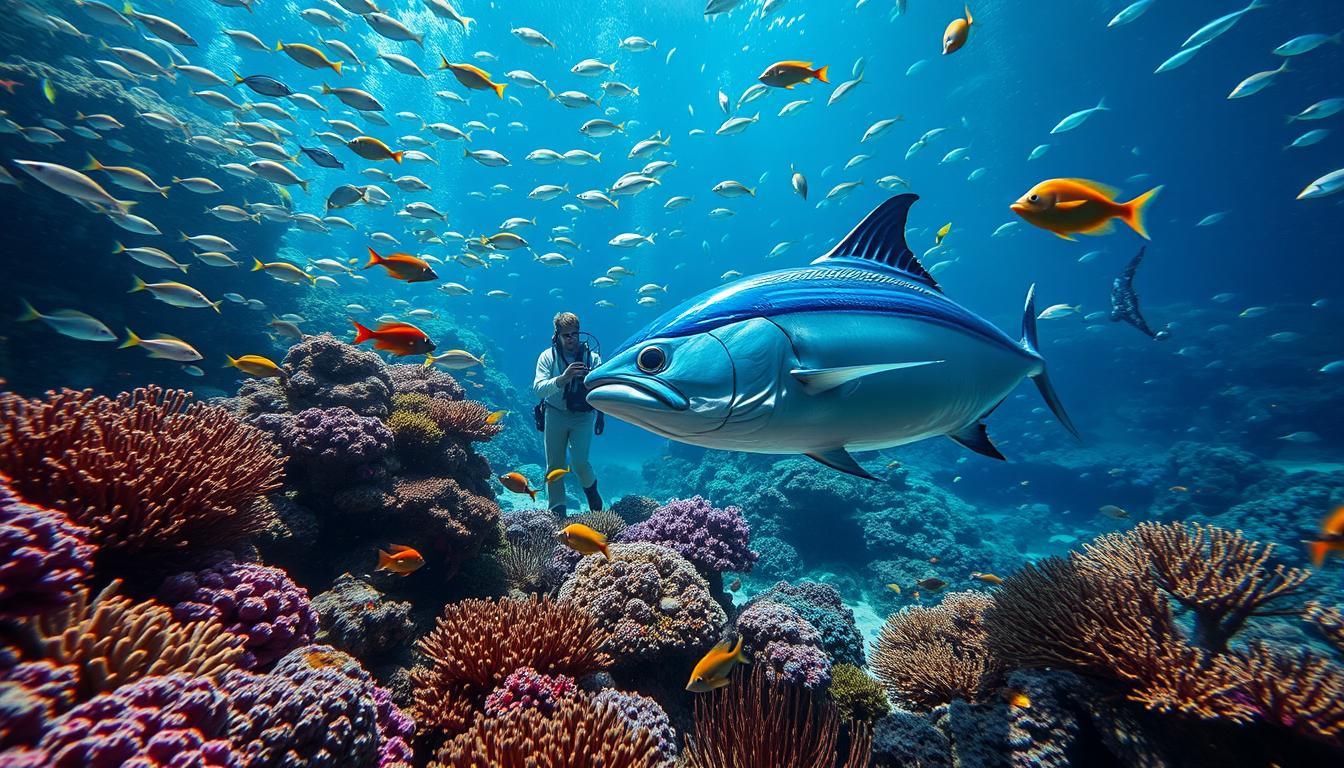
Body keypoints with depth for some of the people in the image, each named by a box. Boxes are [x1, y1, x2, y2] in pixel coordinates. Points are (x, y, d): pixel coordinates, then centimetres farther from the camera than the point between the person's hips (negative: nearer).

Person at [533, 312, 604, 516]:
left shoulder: (592, 357, -5)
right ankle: (557, 511, 17)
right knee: (554, 466, 3)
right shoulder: (548, 357, -6)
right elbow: (538, 389, -19)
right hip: (556, 414, 1)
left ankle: (590, 486, 19)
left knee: (579, 462, -14)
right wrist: (562, 379, -36)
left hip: (583, 416, -1)